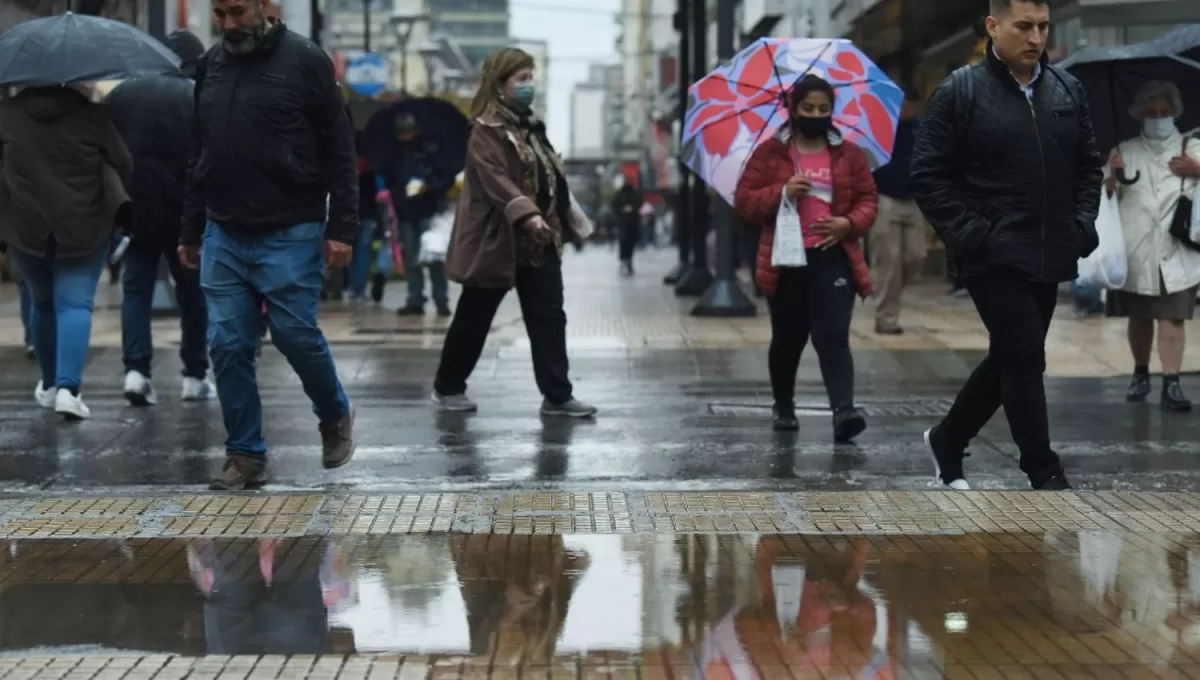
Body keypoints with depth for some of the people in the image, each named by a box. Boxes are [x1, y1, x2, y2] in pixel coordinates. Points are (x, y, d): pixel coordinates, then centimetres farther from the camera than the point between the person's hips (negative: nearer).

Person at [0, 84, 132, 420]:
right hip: (83, 227, -2)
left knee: (43, 303, 19)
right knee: (75, 304, -3)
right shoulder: (92, 115, -8)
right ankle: (68, 386, -20)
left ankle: (50, 384, 31)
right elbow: (123, 165, -4)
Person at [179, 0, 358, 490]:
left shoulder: (304, 61, -6)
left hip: (289, 234, -5)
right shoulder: (211, 65, 11)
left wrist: (342, 228, -11)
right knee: (228, 346, 1)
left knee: (296, 334, -4)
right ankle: (245, 454, 11)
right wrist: (190, 231, 16)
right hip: (223, 234, 5)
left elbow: (339, 149, -6)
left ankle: (335, 417, 23)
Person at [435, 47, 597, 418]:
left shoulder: (531, 126, 14)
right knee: (474, 318, 5)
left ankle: (557, 396, 3)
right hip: (498, 240, -7)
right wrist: (526, 215, -39)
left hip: (540, 242, 8)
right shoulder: (485, 131, -13)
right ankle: (447, 386, 21)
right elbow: (496, 179, -27)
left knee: (549, 317, 1)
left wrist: (560, 223, 21)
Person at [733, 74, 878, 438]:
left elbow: (868, 199, 9)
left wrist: (849, 223, -11)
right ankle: (783, 407, 30)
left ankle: (844, 409, -26)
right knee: (787, 339, 12)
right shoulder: (770, 152, 3)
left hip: (833, 258, 0)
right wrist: (782, 192, -18)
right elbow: (744, 200, 0)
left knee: (833, 335, -14)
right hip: (785, 261, 0)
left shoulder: (849, 154, 8)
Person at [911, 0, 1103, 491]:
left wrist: (1083, 222, 2)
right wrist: (967, 234, -14)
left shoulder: (1068, 90, 8)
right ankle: (1046, 476, -2)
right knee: (1026, 357, -10)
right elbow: (929, 175, -7)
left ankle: (947, 440, 34)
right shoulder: (959, 92, -8)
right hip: (993, 255, -6)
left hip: (1047, 255, 6)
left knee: (1009, 359, 14)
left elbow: (1089, 164, 17)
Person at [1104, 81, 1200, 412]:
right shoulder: (1125, 151, 12)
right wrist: (1112, 176, -13)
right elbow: (1103, 195, 8)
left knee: (1172, 318, -8)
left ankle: (1171, 384, -11)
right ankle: (1140, 374, 27)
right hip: (1135, 250, 2)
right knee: (1139, 317, 10)